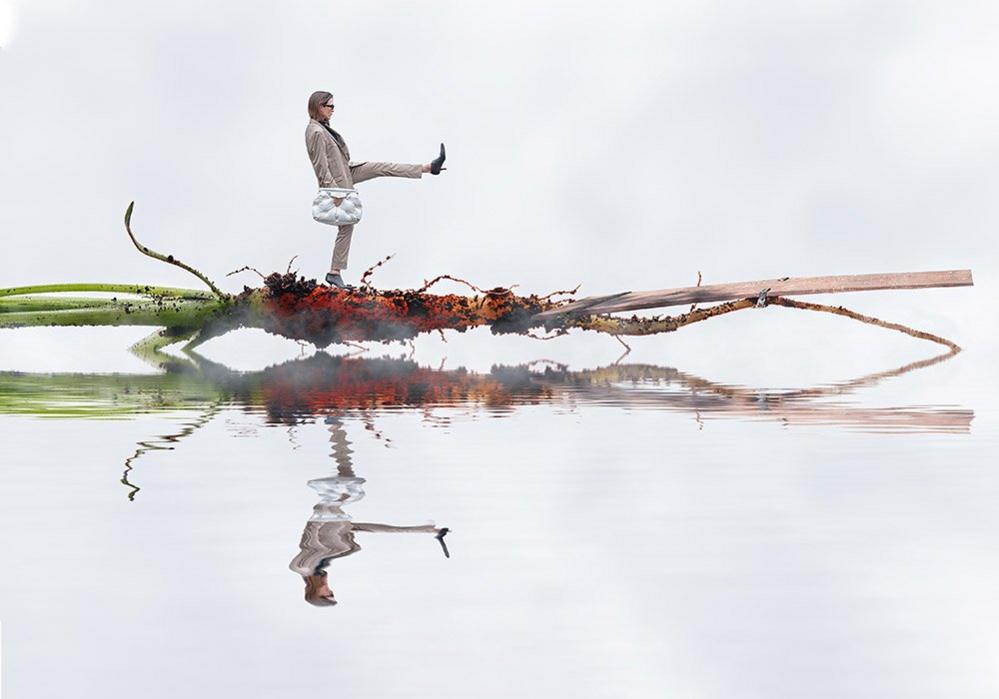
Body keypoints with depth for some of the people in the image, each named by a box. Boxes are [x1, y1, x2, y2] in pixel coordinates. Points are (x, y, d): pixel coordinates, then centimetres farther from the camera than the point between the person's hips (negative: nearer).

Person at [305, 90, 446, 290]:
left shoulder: (322, 127, 4)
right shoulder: (316, 133, -26)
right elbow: (321, 167, -26)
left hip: (347, 173, 9)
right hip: (338, 183, -9)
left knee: (384, 168, 8)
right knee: (346, 227, 0)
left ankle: (429, 167, 17)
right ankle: (334, 273, 8)